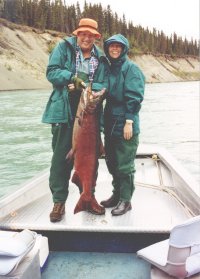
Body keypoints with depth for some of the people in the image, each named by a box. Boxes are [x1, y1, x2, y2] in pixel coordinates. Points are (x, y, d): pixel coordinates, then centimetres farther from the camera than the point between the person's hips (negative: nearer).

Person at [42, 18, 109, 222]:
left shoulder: (101, 59, 11)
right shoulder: (64, 47, 4)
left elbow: (103, 86, 4)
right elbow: (51, 72, -3)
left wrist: (84, 87, -16)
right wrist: (72, 77, -19)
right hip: (64, 112, -3)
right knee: (61, 156, -2)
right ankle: (59, 201, 8)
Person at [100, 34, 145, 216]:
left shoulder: (131, 68, -7)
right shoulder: (109, 68, 16)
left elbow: (134, 98, -14)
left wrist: (129, 121, -18)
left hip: (125, 125, -8)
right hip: (110, 124, 8)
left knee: (125, 165, -2)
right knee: (112, 163, 14)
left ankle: (125, 200, 9)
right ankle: (117, 195, 28)